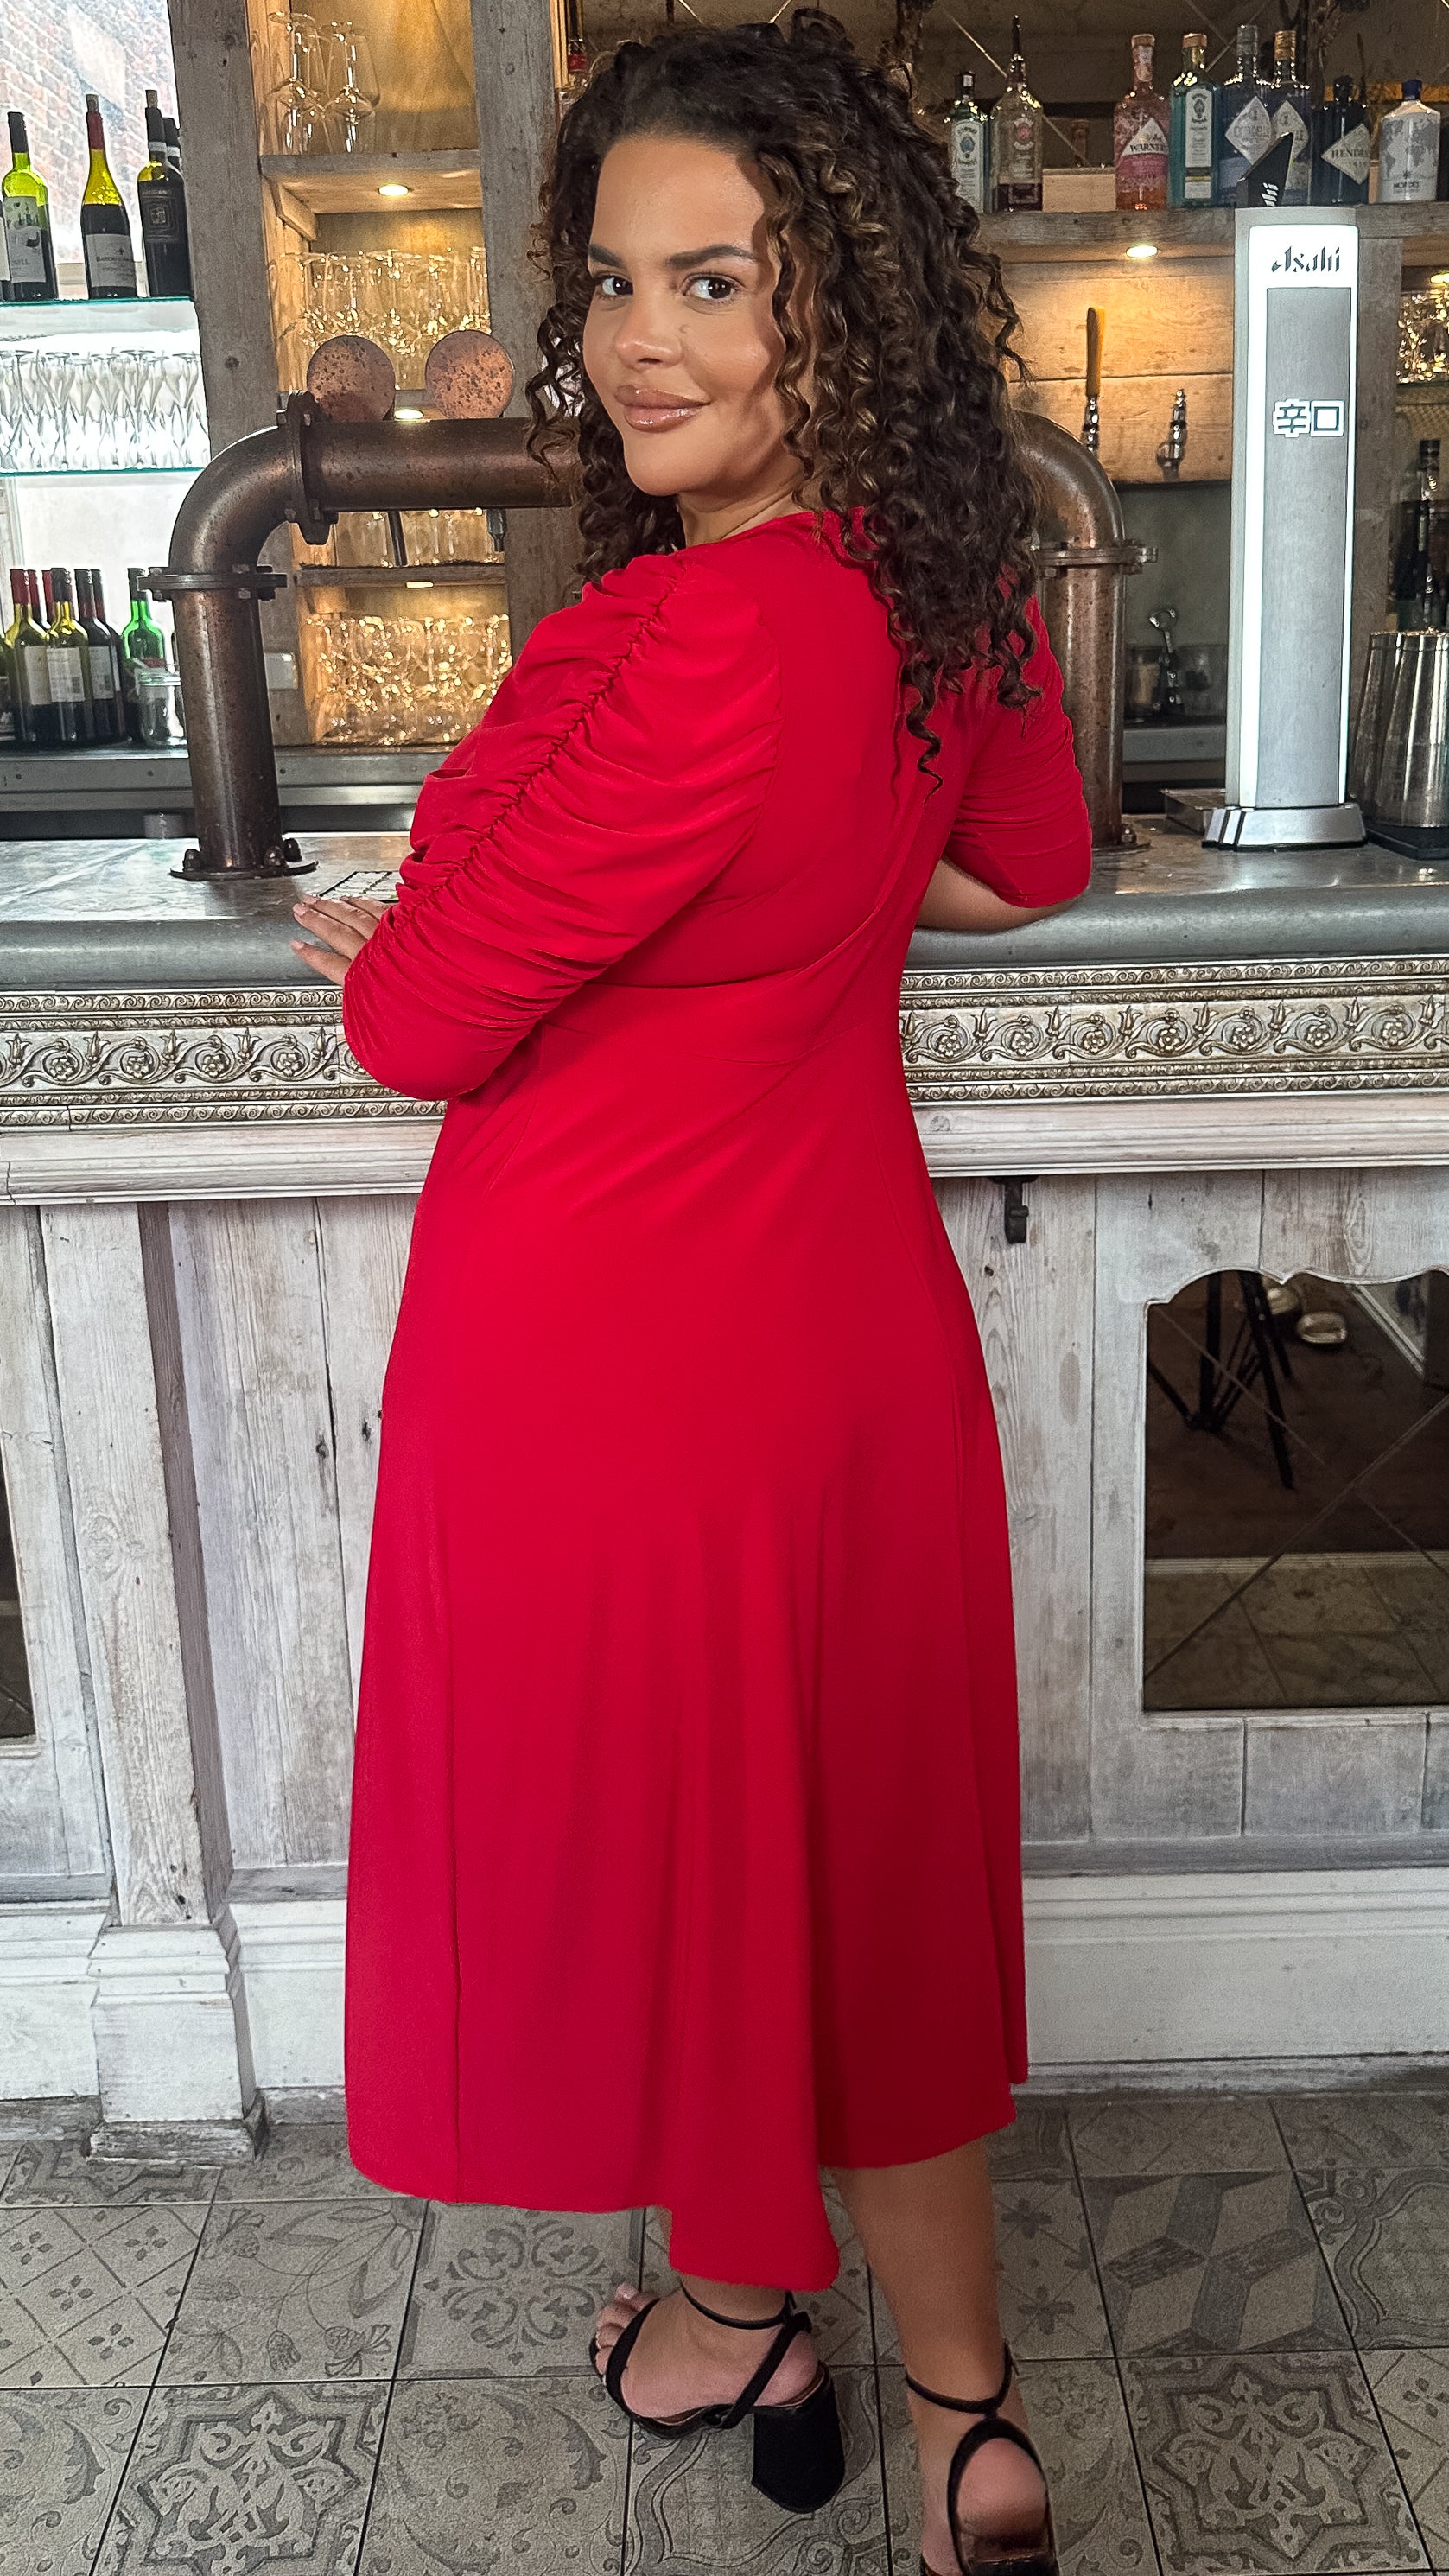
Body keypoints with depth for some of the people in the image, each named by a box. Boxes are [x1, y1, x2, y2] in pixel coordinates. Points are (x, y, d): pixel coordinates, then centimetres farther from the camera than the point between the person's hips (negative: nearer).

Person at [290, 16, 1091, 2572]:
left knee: (653, 1828, 17)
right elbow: (1024, 863, 19)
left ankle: (736, 2319, 44)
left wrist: (368, 946, 4)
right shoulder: (951, 589, 0)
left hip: (612, 1349, -8)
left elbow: (426, 1015, -18)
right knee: (871, 1843, 20)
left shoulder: (708, 652, -28)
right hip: (848, 1310, 8)